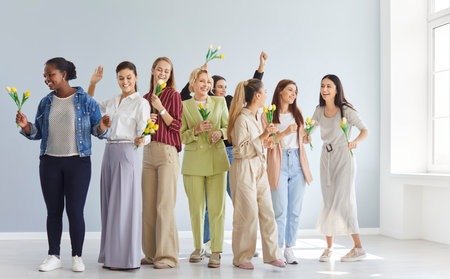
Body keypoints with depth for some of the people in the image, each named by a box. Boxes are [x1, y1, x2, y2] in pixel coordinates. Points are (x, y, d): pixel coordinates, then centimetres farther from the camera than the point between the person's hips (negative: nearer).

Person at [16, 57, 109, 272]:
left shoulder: (85, 100, -2)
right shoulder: (45, 103, 9)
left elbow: (96, 129, 0)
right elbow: (37, 133, 11)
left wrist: (103, 127, -22)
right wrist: (25, 126, -8)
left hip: (78, 162, -3)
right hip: (49, 162, 4)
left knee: (75, 211, -2)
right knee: (53, 210, 8)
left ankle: (77, 256, 11)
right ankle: (54, 256, 18)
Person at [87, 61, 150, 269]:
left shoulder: (141, 103, -5)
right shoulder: (113, 100, 14)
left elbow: (145, 135, -11)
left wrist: (140, 140, -34)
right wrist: (93, 83, 17)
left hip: (127, 153, -7)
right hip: (109, 153, 7)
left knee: (124, 204, -5)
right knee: (109, 204, 8)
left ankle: (126, 258, 2)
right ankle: (111, 256, 16)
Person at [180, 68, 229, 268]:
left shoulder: (220, 102, 11)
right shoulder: (184, 106, 7)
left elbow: (229, 127, 12)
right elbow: (181, 136, 4)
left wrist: (220, 132, -9)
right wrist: (196, 130, -14)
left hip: (217, 160, 0)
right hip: (193, 161, 0)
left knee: (217, 207, -5)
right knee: (196, 208, 4)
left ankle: (216, 251, 0)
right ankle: (198, 248, 20)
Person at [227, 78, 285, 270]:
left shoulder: (255, 117, 15)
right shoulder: (242, 119, -13)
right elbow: (240, 150, -19)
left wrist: (265, 143, 9)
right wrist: (262, 137, -21)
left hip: (259, 168, 9)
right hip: (244, 169, -8)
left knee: (267, 212, 6)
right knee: (248, 214, -4)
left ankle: (271, 254, 14)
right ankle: (241, 257, 9)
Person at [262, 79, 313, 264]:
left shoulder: (297, 114, 16)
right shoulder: (267, 115, 1)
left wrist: (309, 133, 3)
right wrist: (284, 133, -15)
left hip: (297, 163, 4)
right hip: (279, 163, -4)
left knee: (295, 210, 4)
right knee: (280, 210, -6)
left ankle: (290, 248, 13)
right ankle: (277, 249, 5)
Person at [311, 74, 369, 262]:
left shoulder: (346, 110, -11)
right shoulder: (319, 111, 6)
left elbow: (365, 130, -8)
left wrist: (356, 141, -28)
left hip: (343, 157, -5)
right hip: (326, 158, 5)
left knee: (342, 201, -9)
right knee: (328, 203, 7)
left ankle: (358, 247, 1)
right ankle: (328, 247, 15)